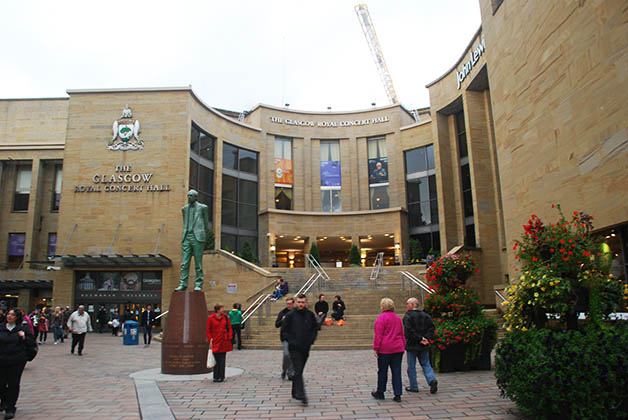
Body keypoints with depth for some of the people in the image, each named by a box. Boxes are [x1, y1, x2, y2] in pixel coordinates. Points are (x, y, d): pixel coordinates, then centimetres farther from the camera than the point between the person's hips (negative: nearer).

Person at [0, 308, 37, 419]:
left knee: (13, 384, 2)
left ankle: (10, 409, 14)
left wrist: (24, 337, -14)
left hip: (17, 361, -2)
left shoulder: (23, 328, 0)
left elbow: (33, 343, 2)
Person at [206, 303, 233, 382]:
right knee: (217, 360, 0)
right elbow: (208, 330, 0)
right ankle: (216, 377, 12)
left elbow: (230, 328, 10)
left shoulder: (225, 317, 5)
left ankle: (221, 377, 13)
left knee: (222, 360, 5)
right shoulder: (211, 318, -3)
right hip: (215, 342, -3)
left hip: (224, 342, 3)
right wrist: (210, 340, -7)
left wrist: (229, 337, 0)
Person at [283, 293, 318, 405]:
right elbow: (285, 329, -3)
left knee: (299, 370, 13)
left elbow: (315, 328, 12)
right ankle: (300, 395, -15)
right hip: (295, 348, -4)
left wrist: (311, 340, -2)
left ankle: (295, 392, 26)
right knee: (298, 371, -11)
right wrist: (292, 341, -12)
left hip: (305, 348, 4)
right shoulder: (290, 315, -7)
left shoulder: (310, 315, 3)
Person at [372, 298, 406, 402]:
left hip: (385, 349, -5)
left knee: (382, 371, 7)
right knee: (396, 372, 7)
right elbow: (402, 334, 17)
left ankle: (380, 393, 19)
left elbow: (378, 335, -13)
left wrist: (376, 348, -9)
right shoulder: (398, 317, 12)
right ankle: (397, 395, 6)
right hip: (398, 348, 6)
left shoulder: (381, 317, -10)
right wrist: (403, 347, 23)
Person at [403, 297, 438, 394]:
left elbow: (409, 331, -21)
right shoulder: (425, 315, 8)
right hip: (424, 346, 5)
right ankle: (432, 379, -9)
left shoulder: (407, 316, -11)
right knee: (426, 364, 13)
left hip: (412, 345, -5)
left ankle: (413, 387, 12)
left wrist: (420, 339, -16)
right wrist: (427, 338, -6)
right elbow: (431, 327, 1)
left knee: (411, 366, 6)